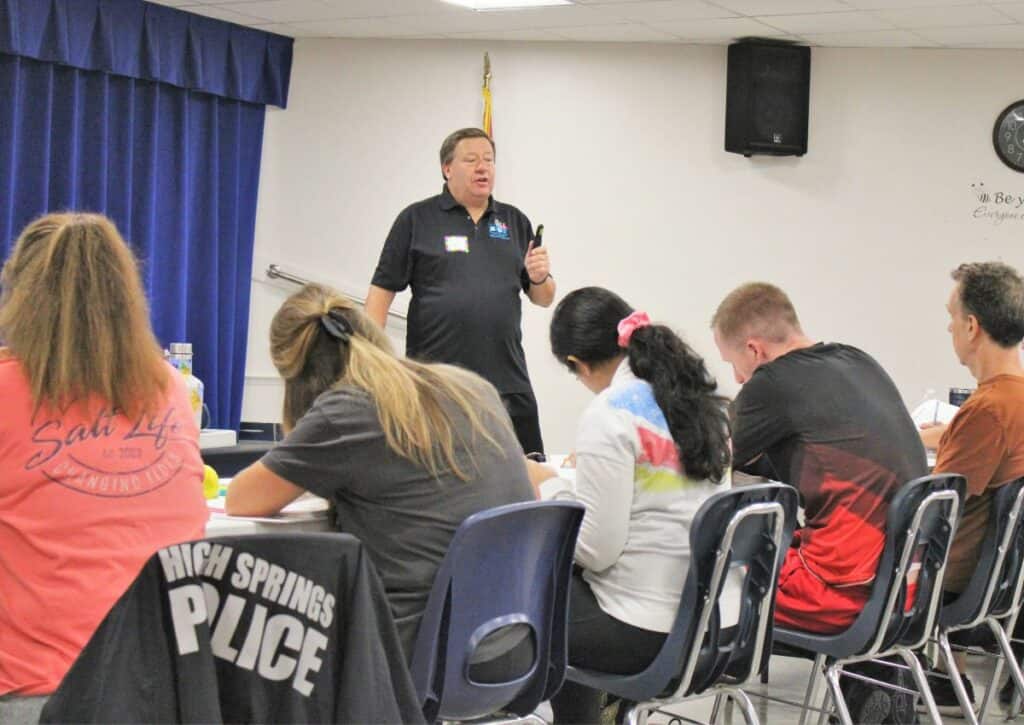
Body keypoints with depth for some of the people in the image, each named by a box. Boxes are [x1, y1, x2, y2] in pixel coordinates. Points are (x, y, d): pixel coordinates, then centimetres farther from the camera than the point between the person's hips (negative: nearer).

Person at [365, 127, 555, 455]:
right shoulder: (417, 219, 2)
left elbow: (544, 299, 17)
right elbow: (382, 290, 0)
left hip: (508, 380, 3)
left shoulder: (515, 222, 13)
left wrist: (540, 278, -6)